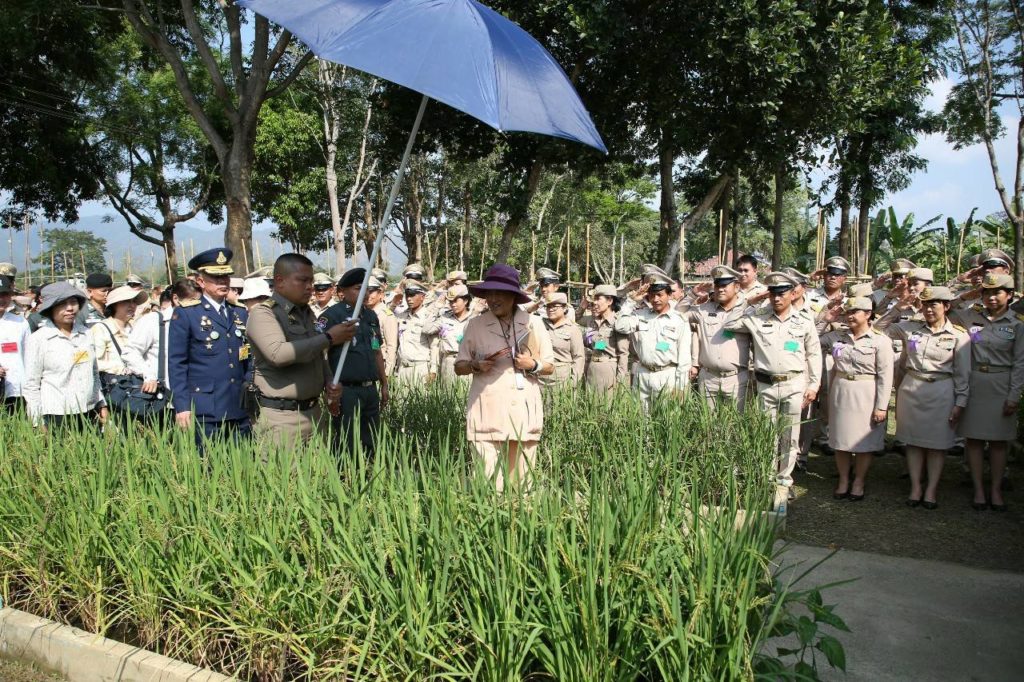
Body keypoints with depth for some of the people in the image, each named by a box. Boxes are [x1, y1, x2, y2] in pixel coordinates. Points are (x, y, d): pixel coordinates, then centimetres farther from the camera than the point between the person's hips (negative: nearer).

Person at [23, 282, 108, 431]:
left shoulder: (86, 334, 8)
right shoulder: (38, 339, -4)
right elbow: (31, 384, -3)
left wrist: (101, 404, 16)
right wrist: (39, 423, -4)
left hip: (90, 414, 4)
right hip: (56, 418, -4)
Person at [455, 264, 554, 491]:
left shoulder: (533, 324, 7)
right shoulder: (476, 325, 5)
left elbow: (550, 367, 13)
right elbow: (459, 367, 11)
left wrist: (533, 365, -7)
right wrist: (475, 366, -10)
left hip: (524, 411, 1)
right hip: (488, 413, -1)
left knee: (522, 480, 4)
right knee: (489, 480, -6)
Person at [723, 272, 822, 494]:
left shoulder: (804, 322, 3)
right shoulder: (757, 319, 2)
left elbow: (814, 355, 7)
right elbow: (729, 324, 1)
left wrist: (813, 385, 3)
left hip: (794, 385, 0)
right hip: (766, 385, 0)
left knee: (790, 436, 6)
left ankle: (785, 479, 18)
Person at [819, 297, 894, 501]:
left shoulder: (880, 341, -7)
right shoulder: (837, 336, 7)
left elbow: (885, 376, -9)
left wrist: (881, 406, -12)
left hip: (865, 396, -4)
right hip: (840, 393, 4)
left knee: (864, 442, 5)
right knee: (841, 439, 9)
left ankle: (858, 483, 19)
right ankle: (843, 481, 22)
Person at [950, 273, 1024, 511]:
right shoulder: (971, 315, 3)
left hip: (1002, 386, -1)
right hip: (973, 383, 1)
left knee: (999, 439, 7)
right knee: (974, 438, 4)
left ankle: (996, 490, 17)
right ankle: (978, 489, 12)